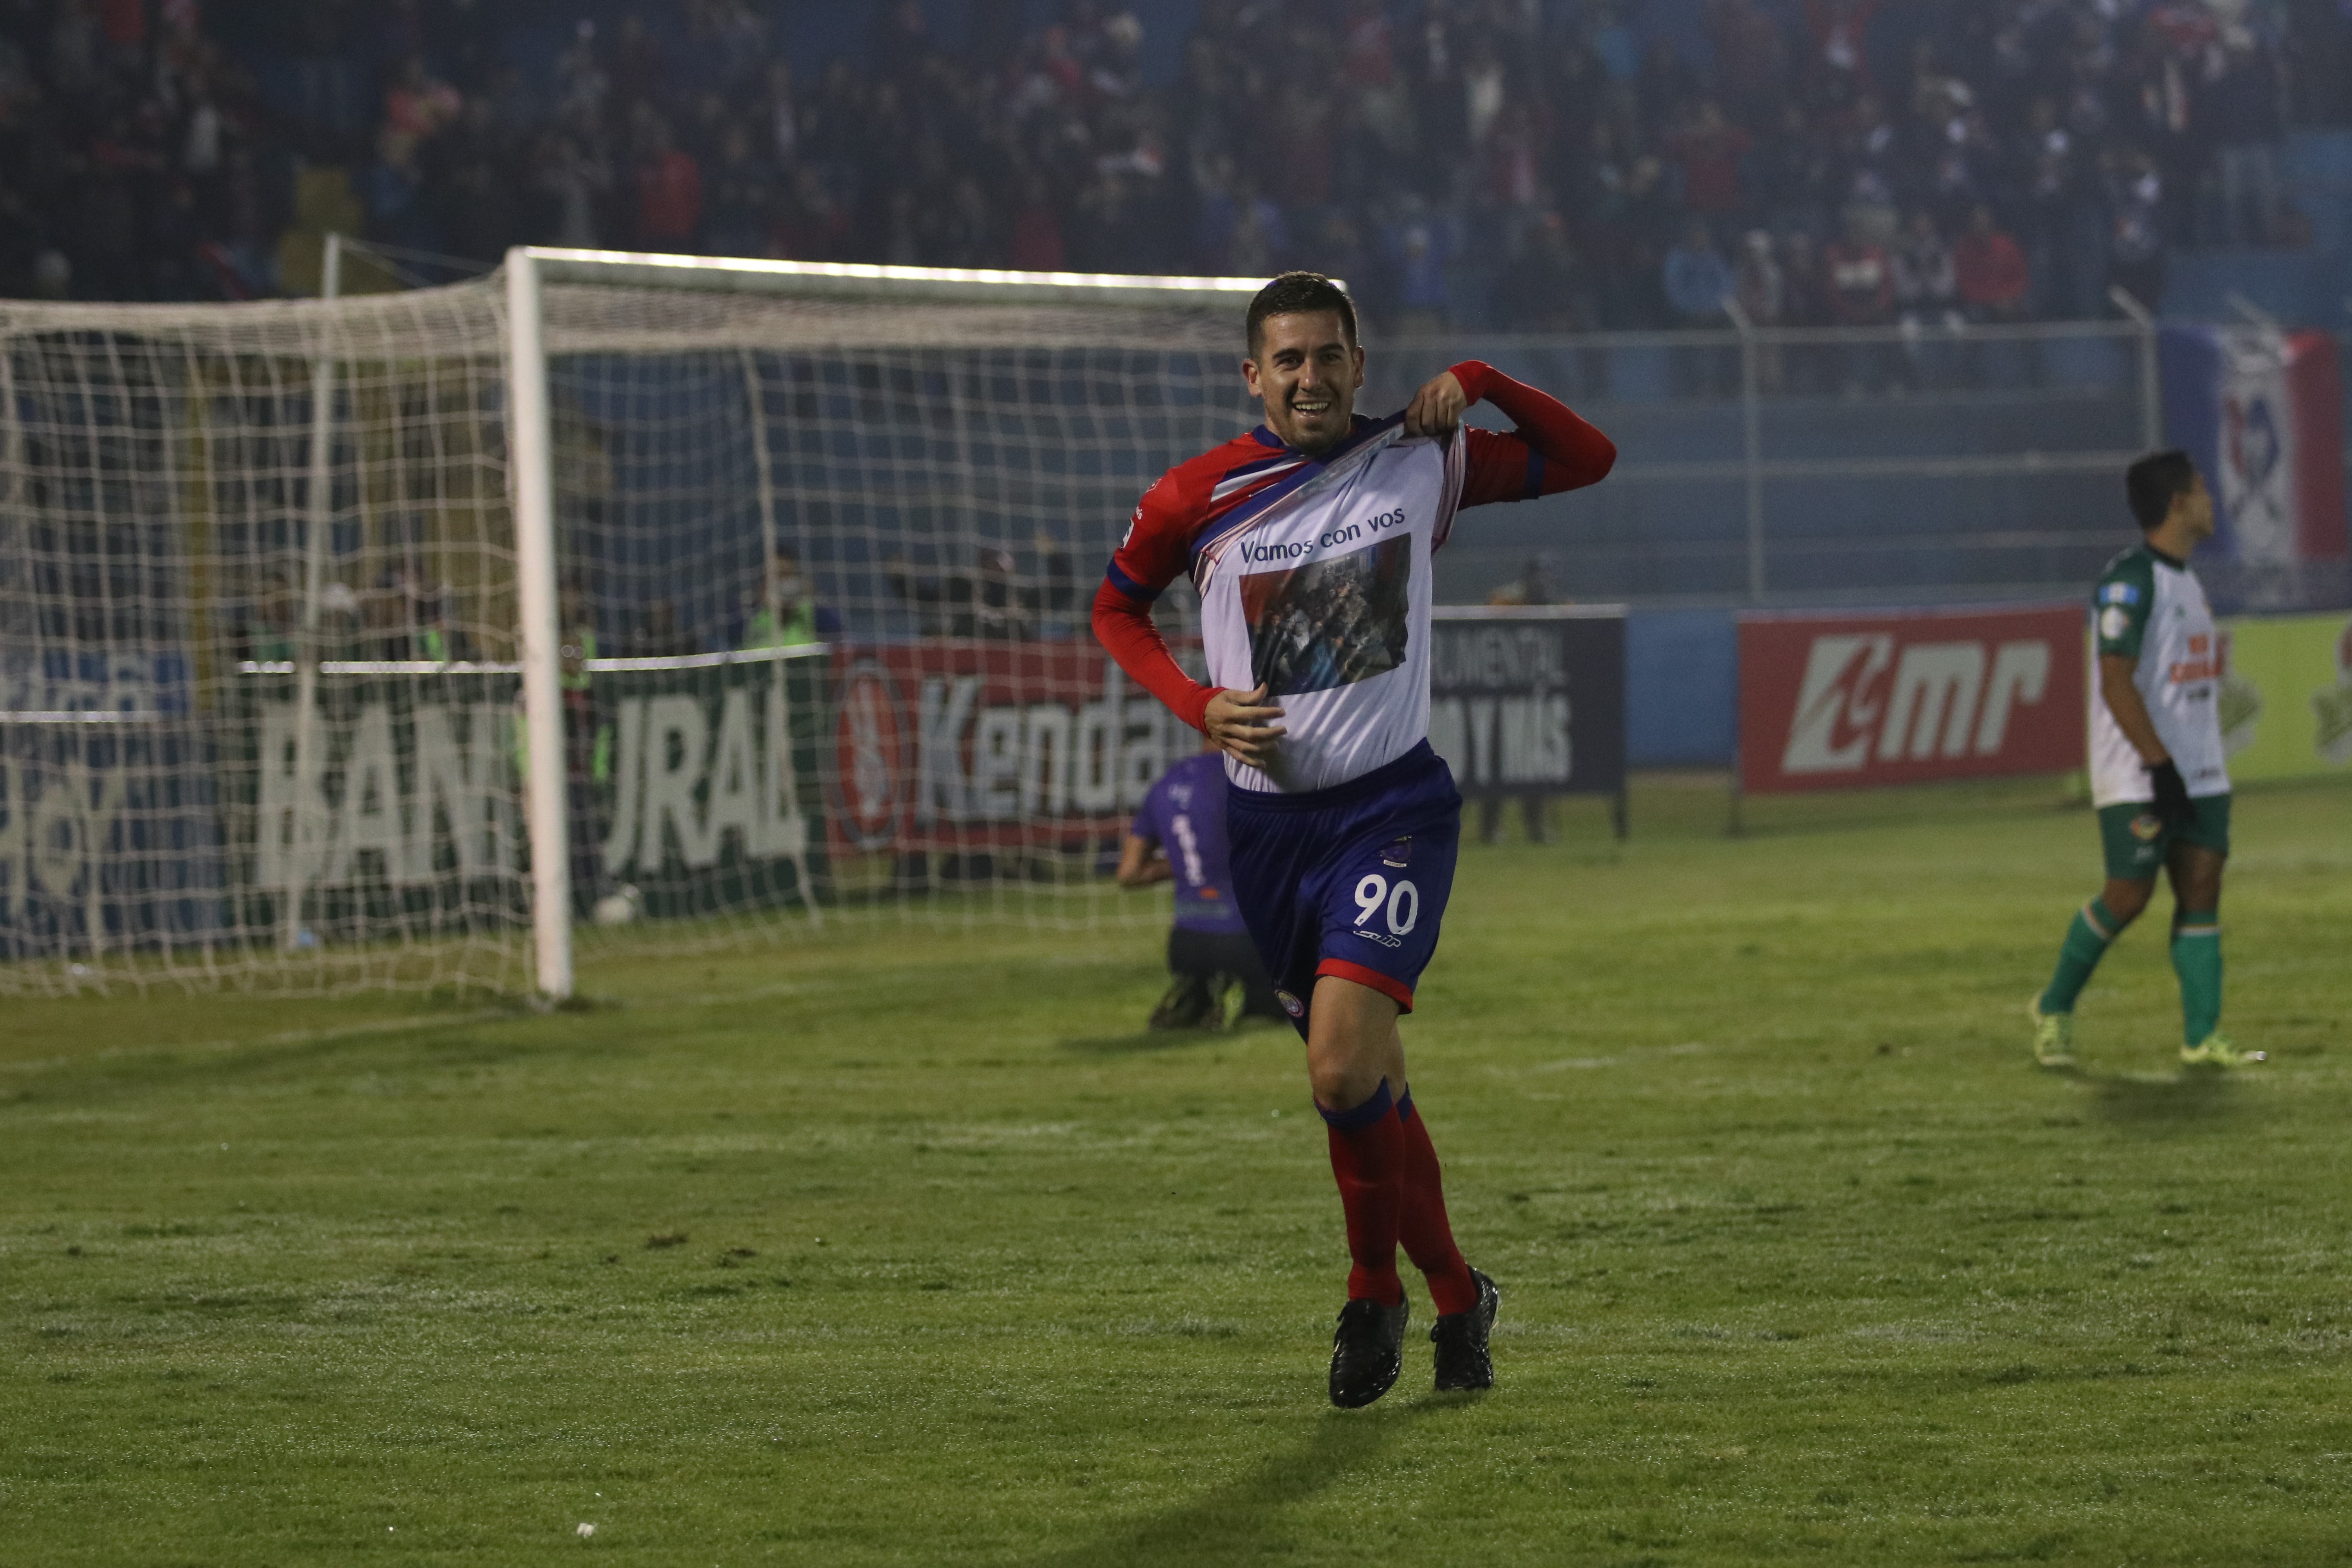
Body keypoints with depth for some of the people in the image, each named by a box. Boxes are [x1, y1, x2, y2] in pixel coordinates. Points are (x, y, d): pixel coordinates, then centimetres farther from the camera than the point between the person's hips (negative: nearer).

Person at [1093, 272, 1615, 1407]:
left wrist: (1478, 385, -5)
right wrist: (1194, 702, -4)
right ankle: (1456, 1295, 29)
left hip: (1393, 804, -2)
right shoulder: (1200, 496, -2)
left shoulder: (1421, 462, 0)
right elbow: (1116, 606, 13)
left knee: (1345, 1071, -20)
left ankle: (1375, 1287, 4)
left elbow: (1585, 459, 11)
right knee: (1368, 1084, 9)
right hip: (1267, 817, 2)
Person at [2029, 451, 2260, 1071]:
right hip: (2137, 776, -8)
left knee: (2202, 888, 0)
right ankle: (2054, 1008, 13)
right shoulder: (2130, 580, -14)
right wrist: (2160, 764, -23)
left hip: (2199, 774, 8)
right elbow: (2117, 683, -19)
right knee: (2129, 894, -7)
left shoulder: (2186, 580, 15)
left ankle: (2202, 1037, -2)